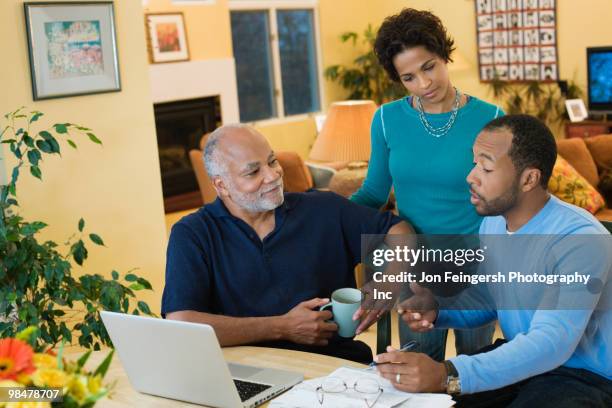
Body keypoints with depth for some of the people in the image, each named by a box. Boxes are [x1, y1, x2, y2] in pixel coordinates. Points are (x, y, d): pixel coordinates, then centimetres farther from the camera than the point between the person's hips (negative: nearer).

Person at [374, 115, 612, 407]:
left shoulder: (580, 240, -26)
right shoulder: (493, 222, 1)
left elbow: (551, 343, -36)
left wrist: (447, 376, -46)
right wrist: (437, 310, -9)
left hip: (582, 375, -7)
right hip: (518, 359, 7)